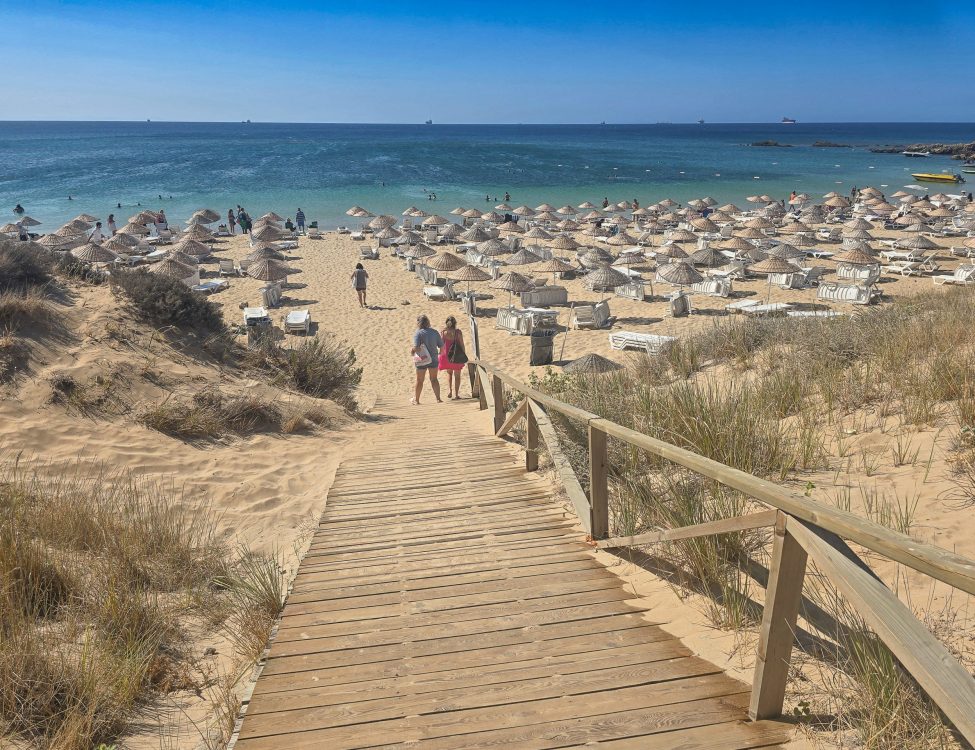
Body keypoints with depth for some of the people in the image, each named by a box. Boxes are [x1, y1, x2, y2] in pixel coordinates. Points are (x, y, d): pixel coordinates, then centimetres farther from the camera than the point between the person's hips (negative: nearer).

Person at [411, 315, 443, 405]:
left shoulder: (418, 333, -14)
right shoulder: (434, 332, -1)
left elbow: (416, 348, -24)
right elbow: (442, 346, 1)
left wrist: (412, 350, -3)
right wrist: (440, 353, 20)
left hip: (422, 360, -3)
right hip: (434, 359, 3)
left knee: (419, 381, 10)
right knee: (434, 379, 16)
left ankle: (416, 400, 20)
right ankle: (438, 399, 13)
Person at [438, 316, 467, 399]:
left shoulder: (443, 332, -6)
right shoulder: (458, 332, -9)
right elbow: (462, 344, -6)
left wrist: (440, 355, 6)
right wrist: (464, 355, 4)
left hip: (446, 355, 1)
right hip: (457, 356, -1)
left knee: (449, 373, 24)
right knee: (457, 375, 12)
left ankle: (449, 389, 5)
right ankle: (456, 394, 12)